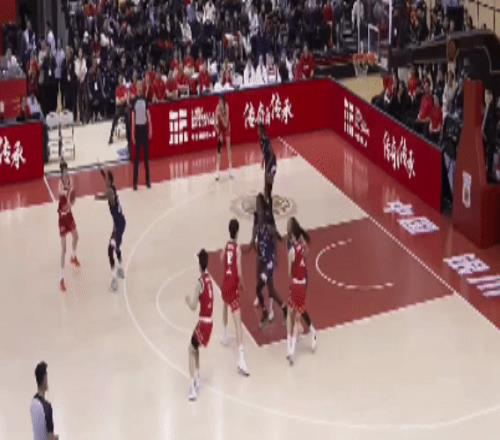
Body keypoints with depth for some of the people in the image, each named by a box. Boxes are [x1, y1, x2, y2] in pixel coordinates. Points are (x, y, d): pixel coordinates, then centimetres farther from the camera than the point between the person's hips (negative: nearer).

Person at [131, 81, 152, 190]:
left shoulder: (145, 100, 4)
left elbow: (148, 114, 6)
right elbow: (133, 118, -3)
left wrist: (150, 129, -1)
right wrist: (132, 133, -5)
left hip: (145, 127, 3)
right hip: (137, 128, -3)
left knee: (146, 154, 7)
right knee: (137, 156, -2)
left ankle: (148, 179, 15)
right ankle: (135, 181, 0)